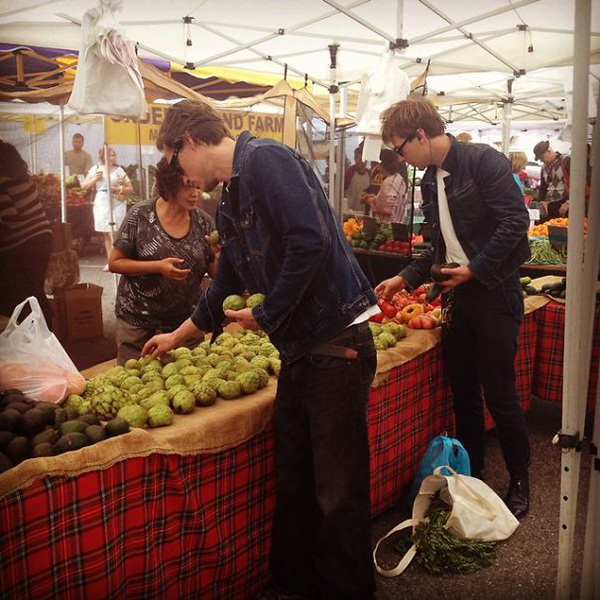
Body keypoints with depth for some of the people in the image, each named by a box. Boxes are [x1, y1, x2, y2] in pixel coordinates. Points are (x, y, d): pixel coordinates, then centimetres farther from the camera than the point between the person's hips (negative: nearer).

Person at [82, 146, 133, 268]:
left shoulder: (118, 170, 3)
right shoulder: (96, 169, 10)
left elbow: (130, 188, 2)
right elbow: (84, 186, 11)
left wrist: (117, 189, -13)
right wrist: (95, 178, -4)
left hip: (116, 204, -3)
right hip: (101, 204, 3)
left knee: (114, 234, -11)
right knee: (106, 234, 8)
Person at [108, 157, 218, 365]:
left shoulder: (203, 222, -2)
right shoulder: (141, 215, -9)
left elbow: (214, 272, 3)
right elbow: (114, 263, -6)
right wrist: (158, 266, -20)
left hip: (186, 321, 2)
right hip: (138, 321, -2)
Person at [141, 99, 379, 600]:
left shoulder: (265, 160, -11)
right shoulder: (230, 205, 17)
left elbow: (311, 242, -24)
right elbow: (227, 289, 28)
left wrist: (266, 316, -12)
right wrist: (177, 337, 38)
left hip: (336, 342, -9)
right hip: (298, 348, 9)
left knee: (338, 489, 4)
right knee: (293, 478, 19)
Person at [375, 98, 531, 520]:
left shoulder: (483, 161, -12)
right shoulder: (430, 181, 13)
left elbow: (516, 221, -18)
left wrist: (476, 269, -17)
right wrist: (407, 278, 10)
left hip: (494, 292, -7)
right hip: (457, 294, 8)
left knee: (500, 395, 1)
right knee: (463, 393, 13)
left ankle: (520, 481, 21)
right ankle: (471, 476, 29)